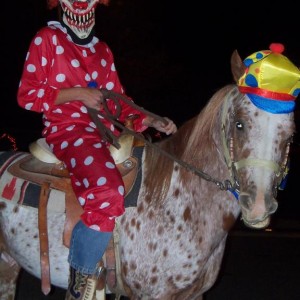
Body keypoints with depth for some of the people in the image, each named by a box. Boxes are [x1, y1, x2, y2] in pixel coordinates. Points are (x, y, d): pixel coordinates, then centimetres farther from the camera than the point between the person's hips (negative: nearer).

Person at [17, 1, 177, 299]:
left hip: (106, 131, 7)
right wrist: (78, 93, -11)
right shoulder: (47, 38, 3)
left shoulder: (102, 50, 20)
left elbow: (119, 102, 19)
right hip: (66, 131, -7)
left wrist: (151, 121, 1)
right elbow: (27, 95, -2)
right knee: (108, 194, -32)